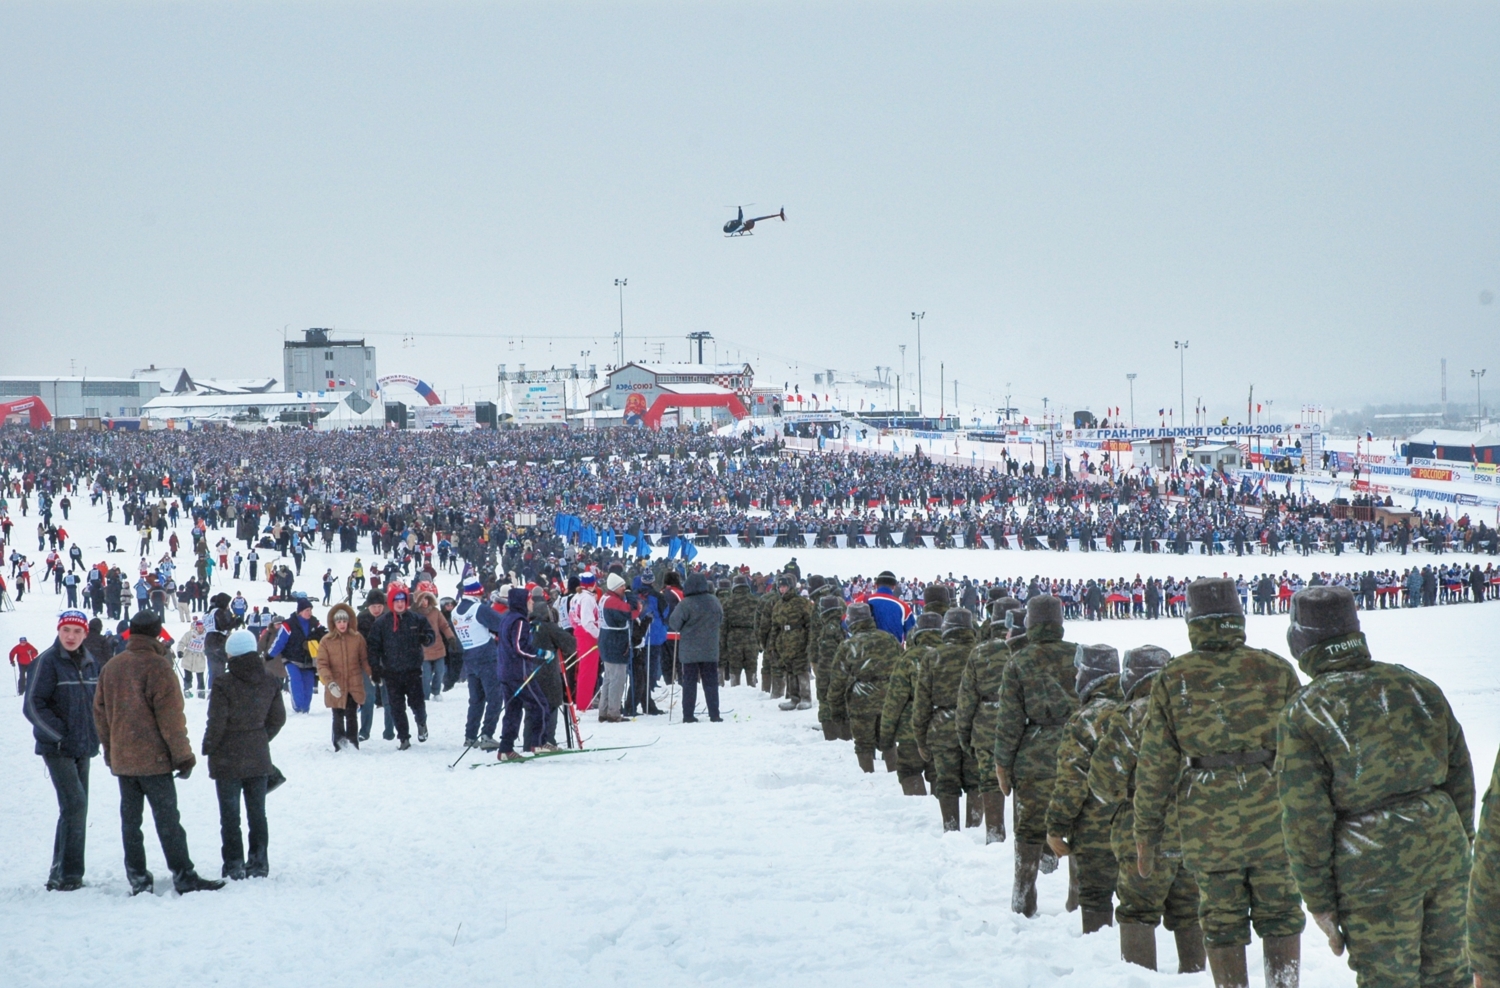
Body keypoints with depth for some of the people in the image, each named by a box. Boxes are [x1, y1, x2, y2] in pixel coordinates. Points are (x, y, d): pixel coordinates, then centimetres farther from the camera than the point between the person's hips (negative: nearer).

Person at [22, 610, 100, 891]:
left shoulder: (90, 663, 9)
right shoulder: (48, 662, -10)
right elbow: (33, 706, -12)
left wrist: (94, 735, 7)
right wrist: (62, 734, -15)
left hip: (83, 748, 7)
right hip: (57, 749, -7)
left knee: (76, 810, 8)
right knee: (75, 805, -16)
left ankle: (62, 874, 16)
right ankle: (67, 874, -12)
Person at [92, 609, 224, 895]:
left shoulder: (111, 667, 8)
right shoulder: (157, 666, -12)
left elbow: (100, 712, 14)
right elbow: (171, 716, -14)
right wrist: (183, 756, -8)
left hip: (121, 759, 6)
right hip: (153, 759, -6)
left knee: (130, 818, 9)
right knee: (167, 818, -4)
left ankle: (137, 879, 10)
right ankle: (184, 877, -4)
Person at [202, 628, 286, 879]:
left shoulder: (224, 684, -17)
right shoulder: (269, 684, -1)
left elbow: (216, 723, -17)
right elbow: (278, 718, 6)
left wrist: (208, 748, -1)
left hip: (228, 760, -5)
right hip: (259, 759, 5)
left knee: (230, 815, 3)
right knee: (257, 812, 13)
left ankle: (234, 865, 4)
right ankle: (259, 863, 16)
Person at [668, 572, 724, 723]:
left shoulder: (686, 604, -17)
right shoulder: (715, 602, -2)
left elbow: (674, 623, -11)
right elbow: (720, 621, 13)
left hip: (689, 652, -3)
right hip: (710, 650, 3)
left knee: (689, 683, 5)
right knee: (711, 683, 10)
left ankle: (688, 715, 3)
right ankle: (714, 714, 8)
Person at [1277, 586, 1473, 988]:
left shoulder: (1302, 716, -9)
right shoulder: (1418, 687, 6)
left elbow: (1306, 820, -9)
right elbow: (1460, 773, 12)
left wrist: (1319, 901, -2)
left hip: (1373, 870, -5)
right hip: (1443, 848, 5)